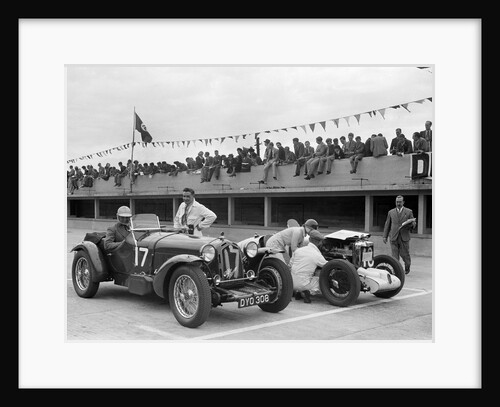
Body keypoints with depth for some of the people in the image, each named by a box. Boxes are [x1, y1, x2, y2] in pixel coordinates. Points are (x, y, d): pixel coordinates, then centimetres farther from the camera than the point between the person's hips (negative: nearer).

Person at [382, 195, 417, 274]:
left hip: (404, 238, -1)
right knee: (395, 256, -3)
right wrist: (384, 236, 6)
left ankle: (407, 267, 32)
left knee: (405, 254, 4)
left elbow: (414, 224, 6)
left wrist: (412, 223, -18)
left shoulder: (409, 212, 6)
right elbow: (387, 225, 12)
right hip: (393, 238, 1)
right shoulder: (391, 212, 11)